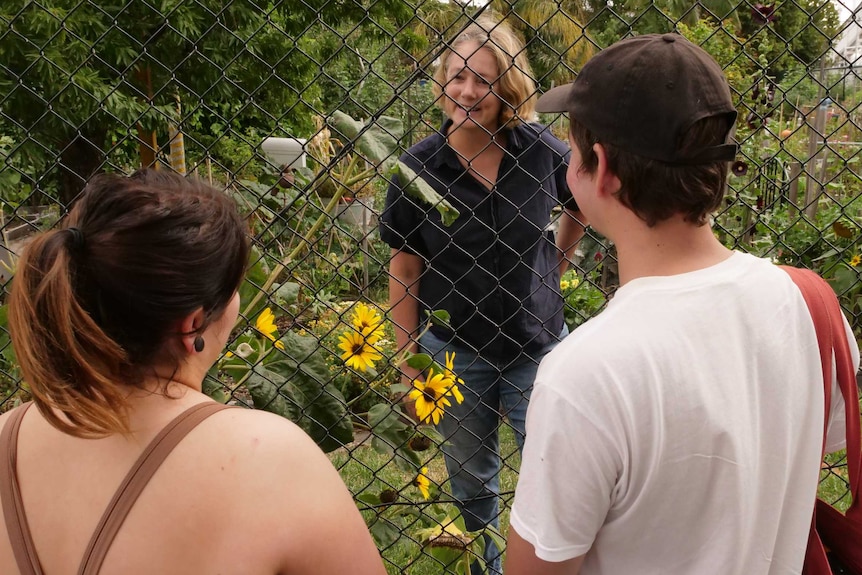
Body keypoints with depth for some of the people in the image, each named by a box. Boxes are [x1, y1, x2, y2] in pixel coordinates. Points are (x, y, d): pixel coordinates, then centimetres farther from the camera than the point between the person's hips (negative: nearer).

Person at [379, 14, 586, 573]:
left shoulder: (541, 150, -8)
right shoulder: (418, 166, -10)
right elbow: (405, 269, -3)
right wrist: (407, 362, -3)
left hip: (537, 344, 0)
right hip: (454, 351, 0)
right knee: (472, 484, 16)